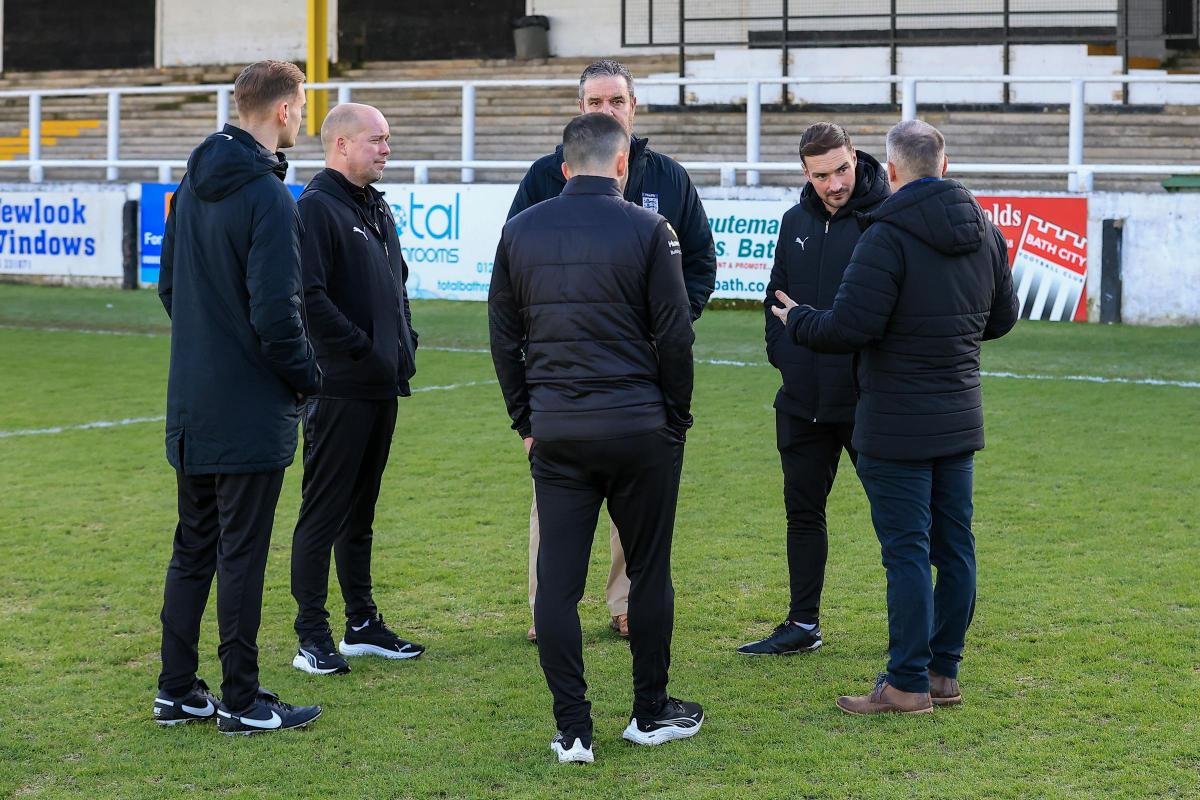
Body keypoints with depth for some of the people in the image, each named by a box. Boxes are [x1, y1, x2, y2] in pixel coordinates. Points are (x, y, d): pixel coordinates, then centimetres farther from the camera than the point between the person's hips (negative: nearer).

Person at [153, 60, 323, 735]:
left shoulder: (193, 186, 9)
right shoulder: (268, 199, -18)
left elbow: (169, 285, 17)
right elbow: (276, 313, -21)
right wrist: (310, 376, -6)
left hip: (192, 405, 8)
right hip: (251, 413, -8)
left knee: (194, 548, 15)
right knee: (242, 555, -1)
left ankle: (177, 691, 20)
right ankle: (243, 702, 6)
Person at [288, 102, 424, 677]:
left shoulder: (378, 209, 16)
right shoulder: (316, 208, -13)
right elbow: (309, 298, -22)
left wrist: (406, 342, 12)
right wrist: (360, 348, -19)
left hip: (381, 389, 9)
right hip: (338, 388, -9)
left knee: (360, 513, 16)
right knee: (323, 515, -3)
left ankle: (362, 625, 23)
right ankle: (313, 637, 1)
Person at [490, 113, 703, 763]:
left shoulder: (520, 231, 5)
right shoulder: (646, 230, -6)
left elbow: (503, 335, 10)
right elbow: (674, 336, -5)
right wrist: (677, 418, 8)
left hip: (556, 434, 3)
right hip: (640, 429, -2)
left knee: (557, 579, 4)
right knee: (648, 571, 11)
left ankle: (572, 730, 3)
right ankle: (651, 714, 20)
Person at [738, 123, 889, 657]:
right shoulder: (796, 222, 10)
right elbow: (776, 295, 21)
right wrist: (779, 350, 8)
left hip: (868, 401, -6)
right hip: (802, 402, 7)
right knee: (803, 513, 13)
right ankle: (802, 626, 23)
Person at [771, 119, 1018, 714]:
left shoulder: (888, 237, -17)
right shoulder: (985, 233, 8)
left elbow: (849, 329, -21)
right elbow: (1003, 318, 18)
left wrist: (796, 320, -1)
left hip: (897, 427, -7)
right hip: (960, 419, 8)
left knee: (907, 552, -4)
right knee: (954, 546, 11)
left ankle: (908, 683, 0)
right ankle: (944, 671, 18)